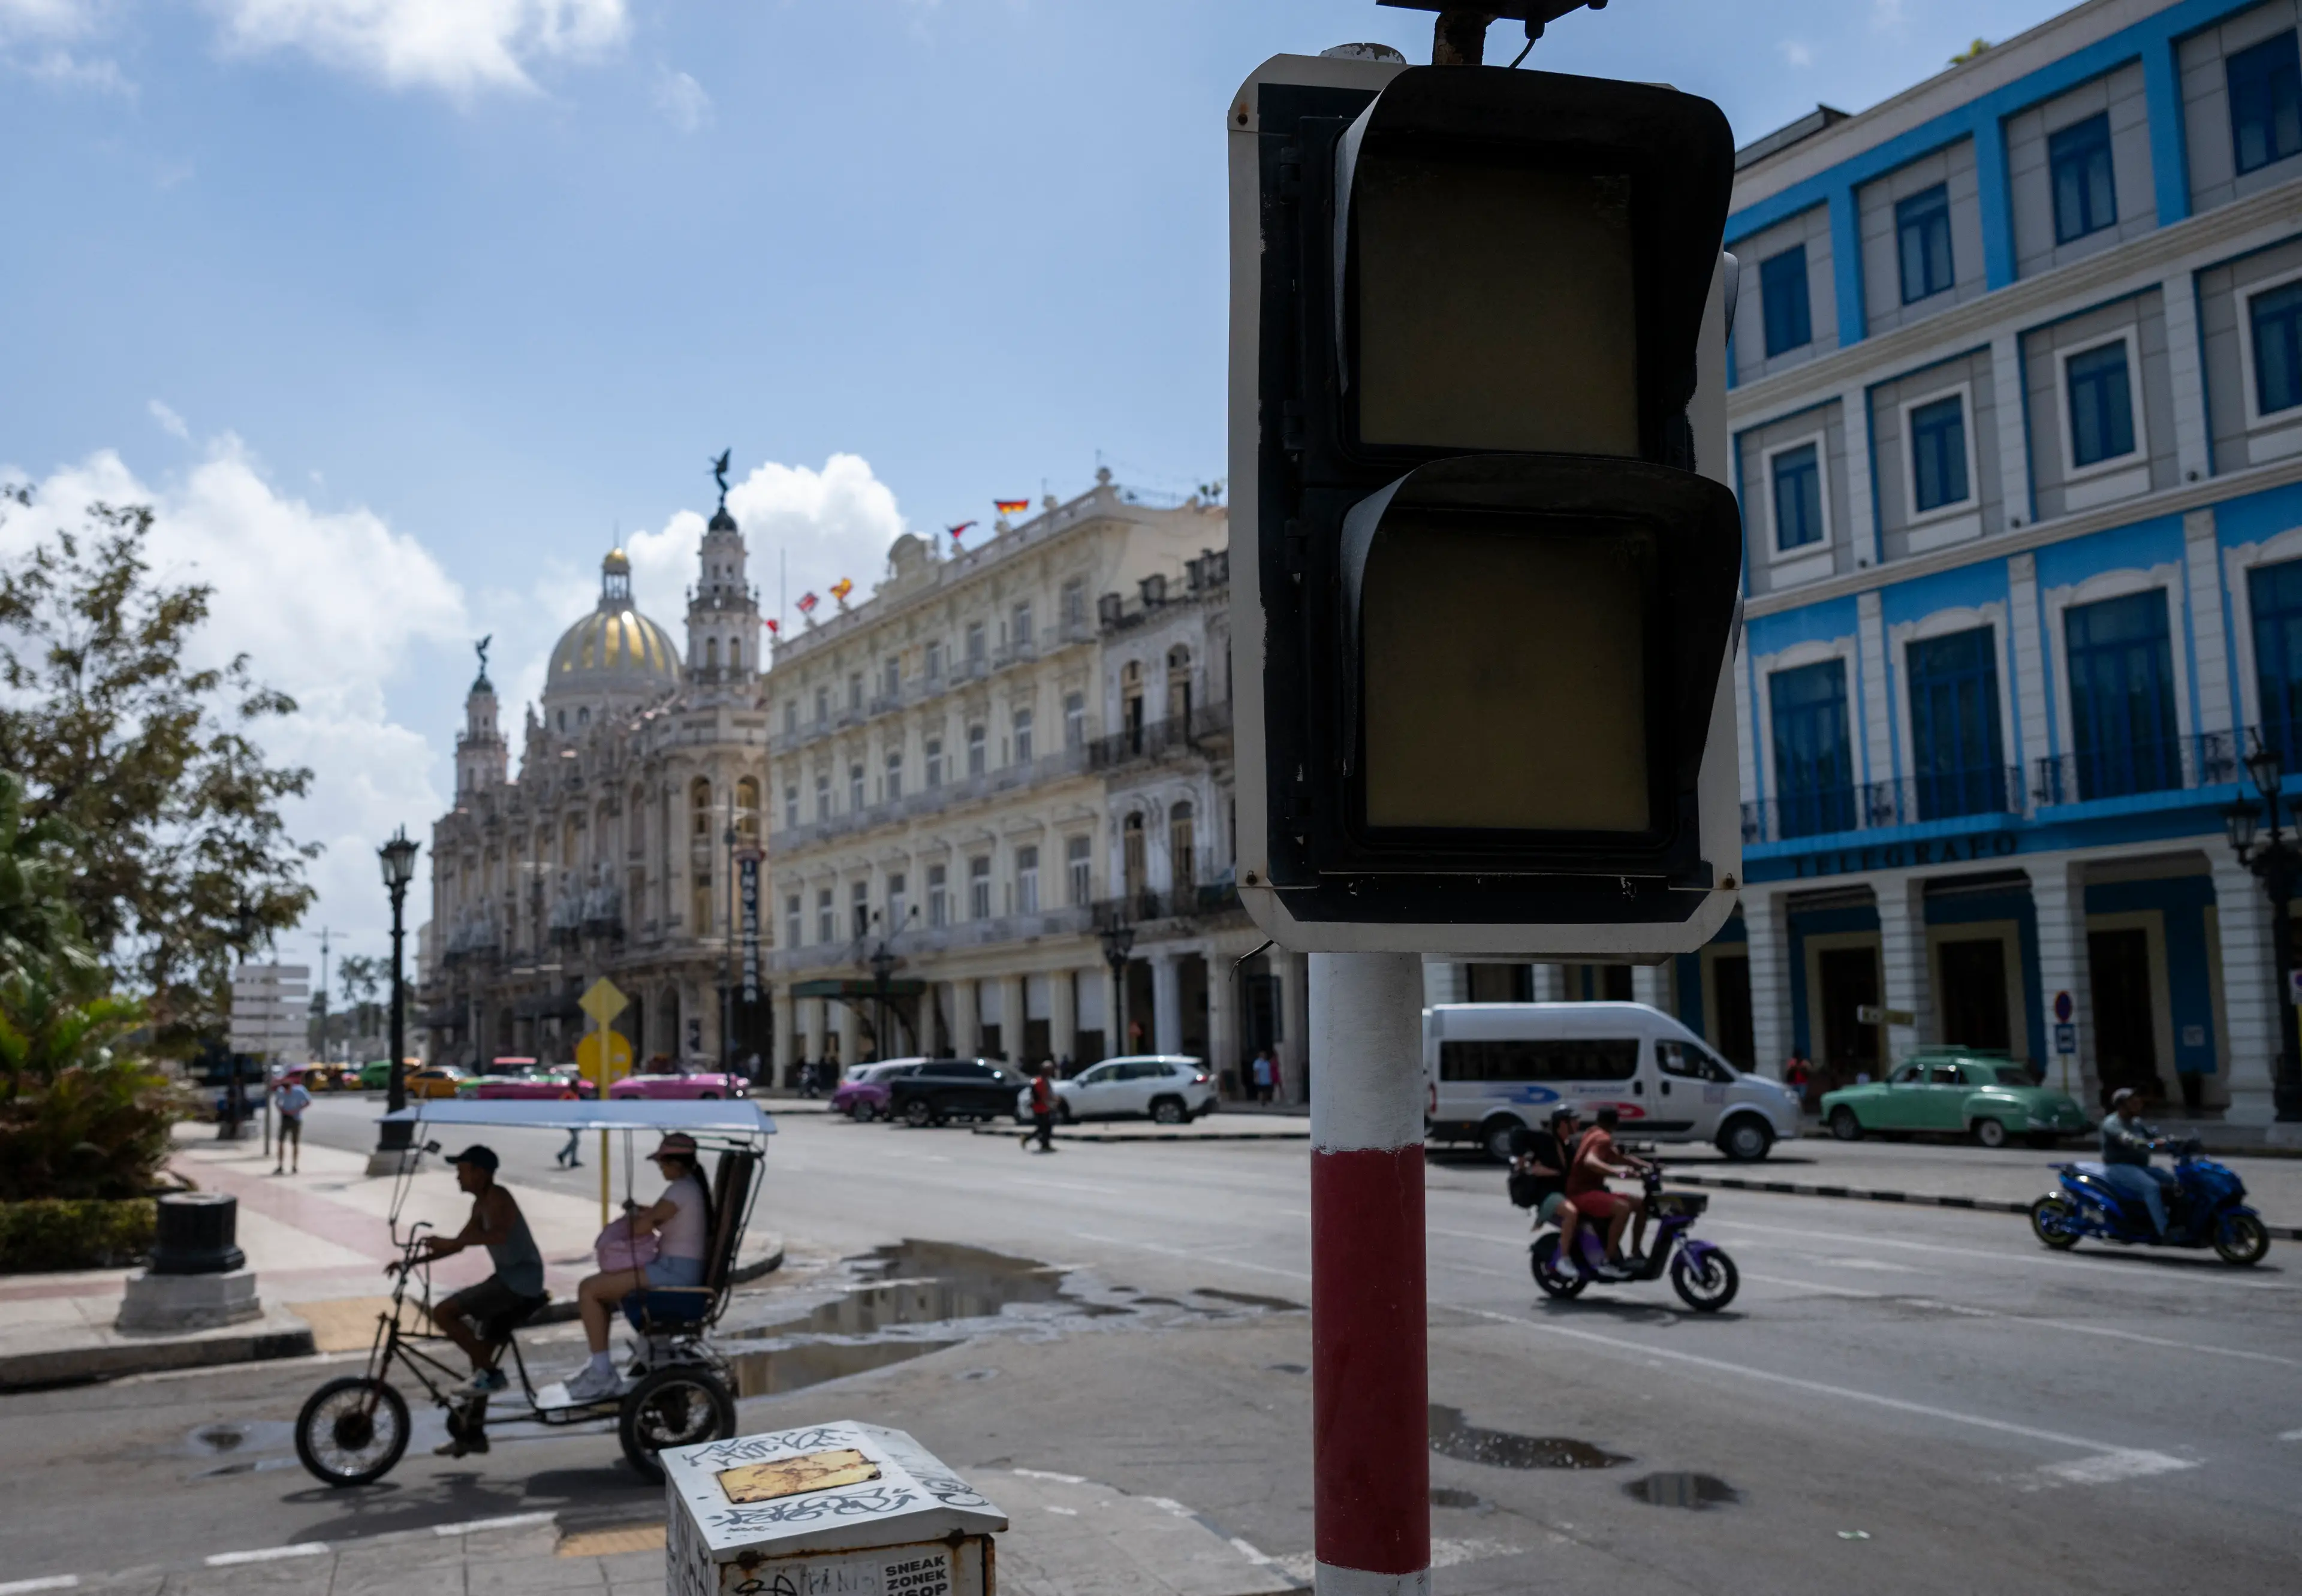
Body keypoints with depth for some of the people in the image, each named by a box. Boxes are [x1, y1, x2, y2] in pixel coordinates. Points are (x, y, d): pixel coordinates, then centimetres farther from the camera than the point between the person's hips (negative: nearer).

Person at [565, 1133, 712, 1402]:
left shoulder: (680, 1190, -17)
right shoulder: (694, 1186, 13)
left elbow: (640, 1228, -20)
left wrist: (633, 1214, 2)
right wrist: (640, 1210, 14)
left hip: (674, 1273, -11)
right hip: (684, 1271, 11)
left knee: (588, 1289, -9)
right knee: (599, 1285, 22)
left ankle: (602, 1374, -5)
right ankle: (600, 1368, 22)